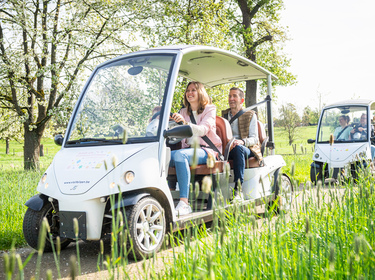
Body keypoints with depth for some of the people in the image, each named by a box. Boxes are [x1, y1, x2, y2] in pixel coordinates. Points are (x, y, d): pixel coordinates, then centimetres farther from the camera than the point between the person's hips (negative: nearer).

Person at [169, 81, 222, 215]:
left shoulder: (209, 109, 4)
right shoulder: (184, 112, 22)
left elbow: (203, 130, -16)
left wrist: (185, 122, -32)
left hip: (205, 150, -5)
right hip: (188, 149, 5)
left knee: (179, 155, -37)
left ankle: (184, 203, -43)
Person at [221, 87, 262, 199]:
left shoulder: (250, 115, 8)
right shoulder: (224, 114, 22)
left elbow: (254, 139, -1)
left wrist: (242, 141, -24)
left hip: (246, 149, -3)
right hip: (226, 149, 4)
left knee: (238, 148, -40)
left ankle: (238, 190, -44)